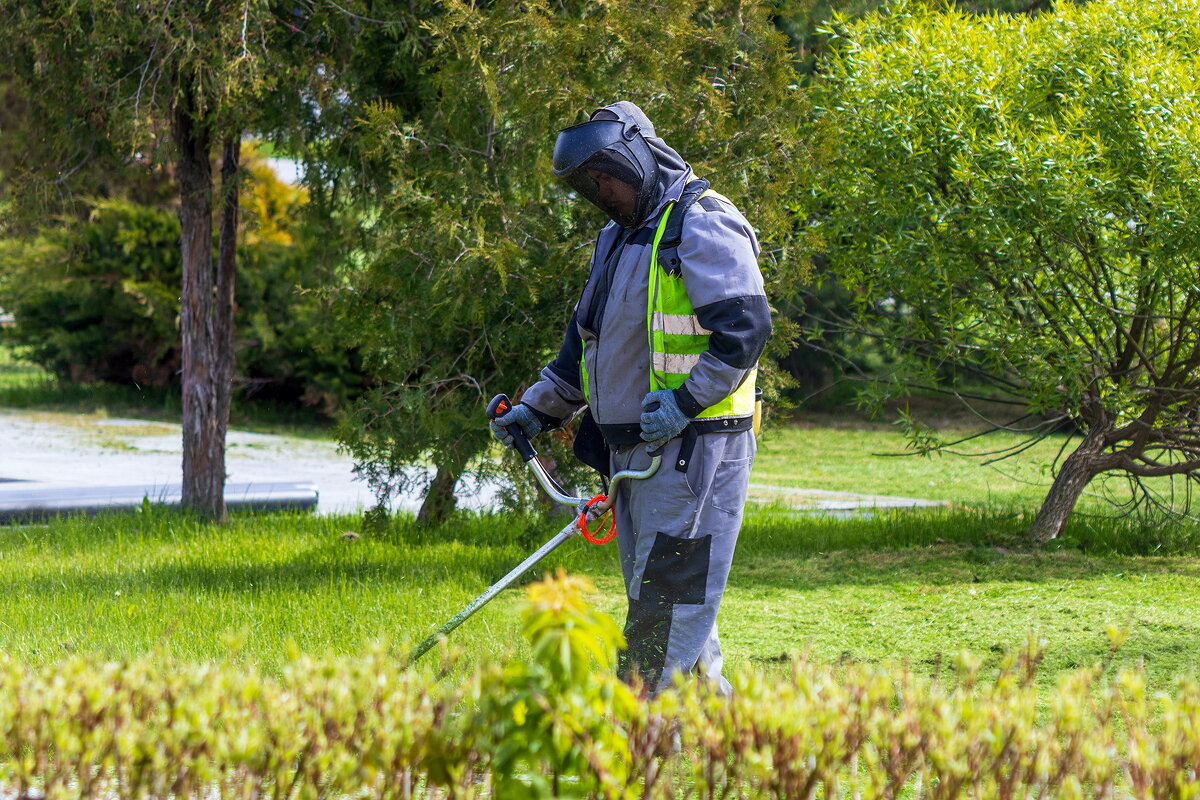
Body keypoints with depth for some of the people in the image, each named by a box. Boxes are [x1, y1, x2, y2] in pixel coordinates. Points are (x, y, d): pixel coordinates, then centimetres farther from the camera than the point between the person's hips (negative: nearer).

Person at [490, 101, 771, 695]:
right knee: (653, 596, 11)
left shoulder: (703, 225, -10)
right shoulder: (618, 239, 20)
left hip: (692, 446, -10)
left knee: (666, 605, -10)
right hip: (633, 449, 10)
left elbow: (745, 328, -19)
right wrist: (538, 409, 20)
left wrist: (684, 402, -23)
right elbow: (584, 342, 29)